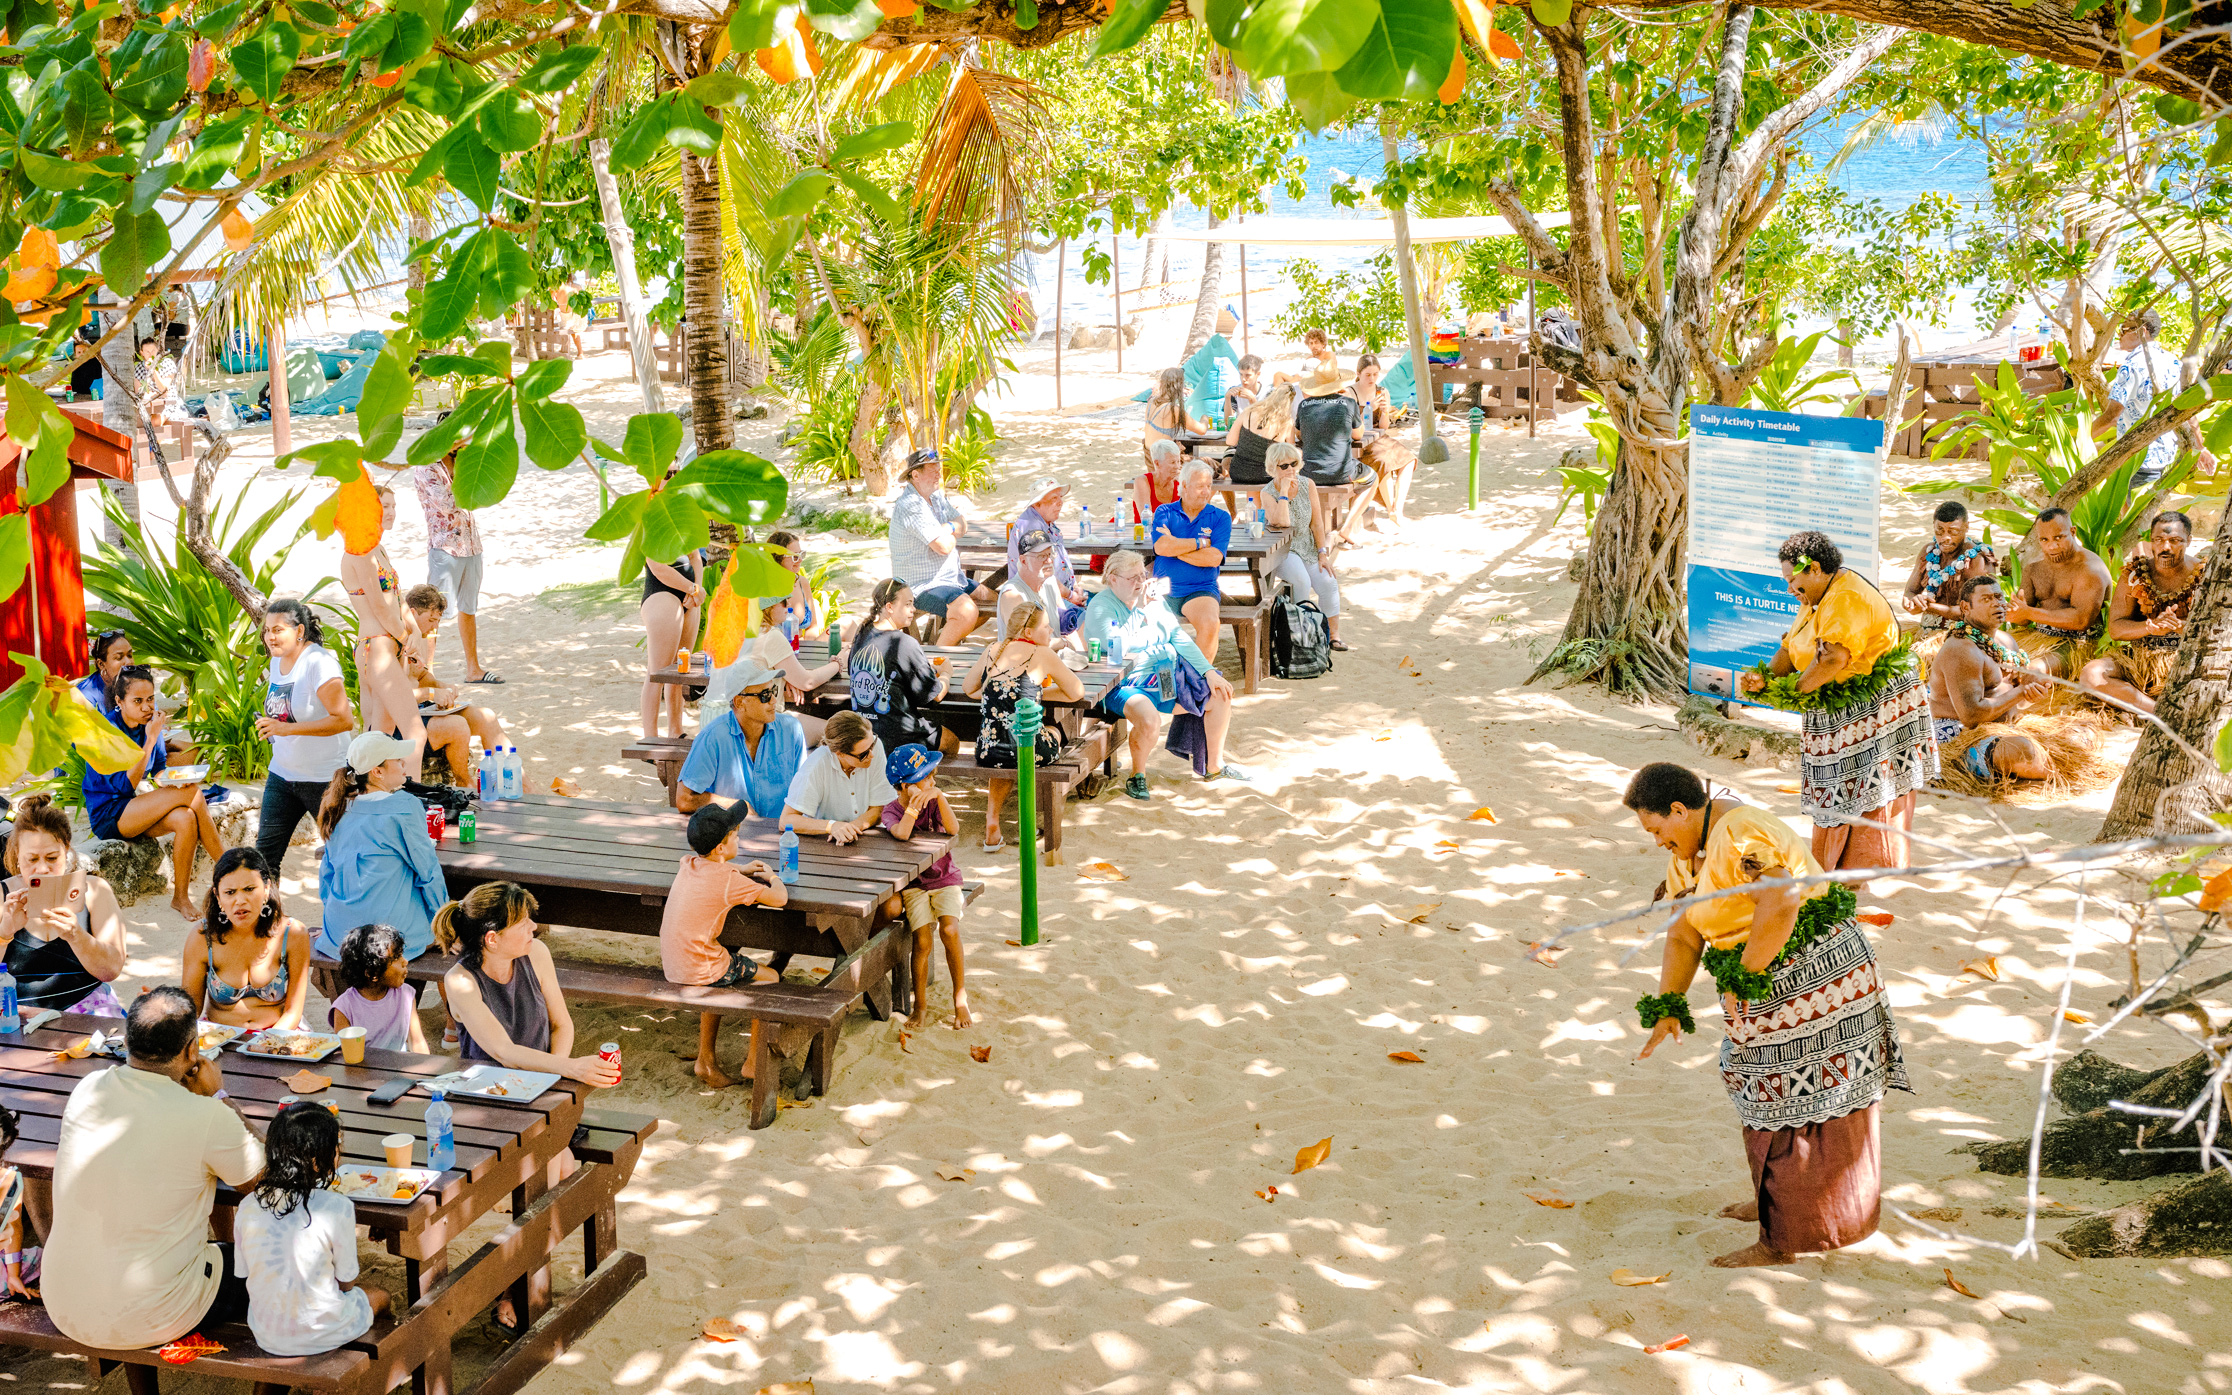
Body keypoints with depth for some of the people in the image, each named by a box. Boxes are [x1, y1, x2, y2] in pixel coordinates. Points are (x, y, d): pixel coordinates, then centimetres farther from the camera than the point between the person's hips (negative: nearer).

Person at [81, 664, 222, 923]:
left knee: (186, 819, -27)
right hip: (107, 816, -6)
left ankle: (181, 898, -18)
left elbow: (159, 771, 10)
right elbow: (126, 785, -23)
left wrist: (175, 779, -13)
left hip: (136, 811, 6)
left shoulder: (150, 723, 3)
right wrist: (150, 741, -27)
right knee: (193, 794, -25)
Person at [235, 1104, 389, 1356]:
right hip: (321, 1335, -4)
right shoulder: (337, 1208, -22)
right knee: (380, 1296, 26)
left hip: (266, 1337, 4)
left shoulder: (247, 1207, -9)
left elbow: (244, 1276, 3)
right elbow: (347, 1282, -10)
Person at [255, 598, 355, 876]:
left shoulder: (319, 663, -19)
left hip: (323, 778, -8)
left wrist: (287, 728, -28)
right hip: (282, 774, 8)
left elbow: (344, 719, -26)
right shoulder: (277, 662, 7)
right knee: (265, 851, 4)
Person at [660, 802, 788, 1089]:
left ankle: (706, 1059, 37)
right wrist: (772, 876, 8)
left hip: (672, 968, 7)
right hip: (700, 971, -7)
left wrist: (739, 870, 19)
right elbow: (780, 899, -13)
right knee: (769, 978, 14)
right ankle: (753, 1060, 22)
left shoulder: (688, 865, 4)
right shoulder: (729, 881, -19)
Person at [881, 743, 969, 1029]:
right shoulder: (892, 810, -4)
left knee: (949, 930, -23)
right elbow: (902, 833, -27)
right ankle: (921, 1005, 0)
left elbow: (953, 829, -17)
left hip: (944, 879, 1)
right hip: (913, 884, -1)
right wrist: (916, 802, -29)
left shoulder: (933, 802, 2)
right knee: (923, 941, -19)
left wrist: (940, 797, -26)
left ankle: (960, 997, -6)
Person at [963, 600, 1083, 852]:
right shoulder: (1043, 655, -2)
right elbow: (1077, 693, 6)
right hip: (1028, 750, -4)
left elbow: (968, 688, 23)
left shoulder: (991, 652, 10)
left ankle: (991, 825, 29)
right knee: (1053, 731, 33)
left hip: (988, 753, 4)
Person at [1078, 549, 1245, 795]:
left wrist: (1209, 672, 1)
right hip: (1127, 685, -8)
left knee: (1220, 694, 3)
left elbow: (1180, 639, 10)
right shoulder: (1100, 607, -11)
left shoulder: (1153, 601, 10)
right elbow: (1116, 647, -27)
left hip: (1168, 678, 8)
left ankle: (1215, 765, 20)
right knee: (1149, 720, -37)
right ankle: (1137, 776, -9)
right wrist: (1138, 609, -20)